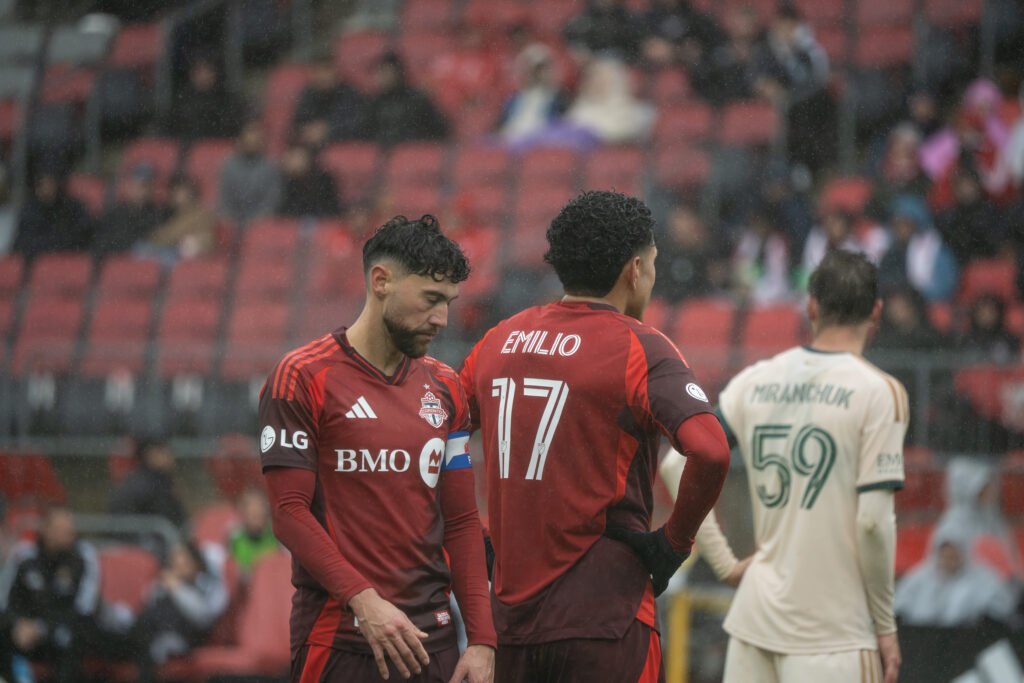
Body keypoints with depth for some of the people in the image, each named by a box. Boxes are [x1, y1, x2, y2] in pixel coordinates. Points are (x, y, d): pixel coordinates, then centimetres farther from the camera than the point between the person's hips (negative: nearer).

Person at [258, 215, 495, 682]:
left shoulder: (444, 388, 13)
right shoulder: (304, 378, -5)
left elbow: (462, 521, 12)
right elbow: (290, 512, -10)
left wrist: (482, 640, 4)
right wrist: (365, 601, -20)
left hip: (431, 639, 5)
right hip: (339, 639, -5)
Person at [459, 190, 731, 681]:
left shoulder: (498, 341, 11)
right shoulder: (639, 350, -8)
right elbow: (710, 452, -22)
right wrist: (676, 539, -8)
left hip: (510, 617, 6)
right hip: (604, 619, -6)